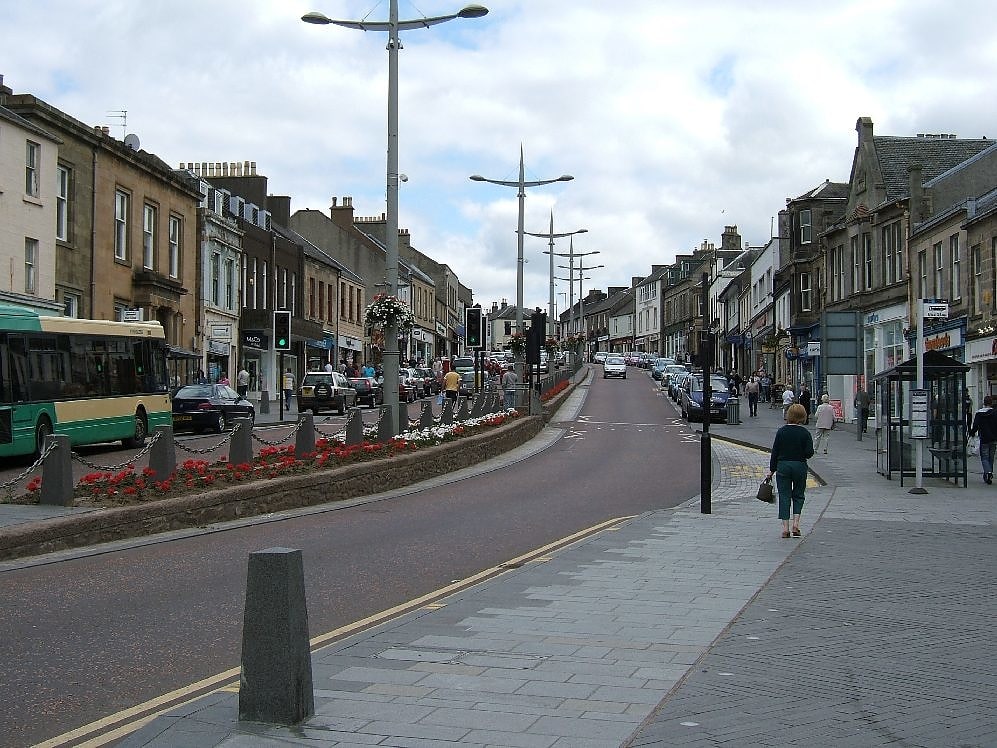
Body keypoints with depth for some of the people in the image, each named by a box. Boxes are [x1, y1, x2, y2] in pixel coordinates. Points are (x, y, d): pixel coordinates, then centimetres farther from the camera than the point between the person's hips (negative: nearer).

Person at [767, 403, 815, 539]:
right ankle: (796, 523, 2)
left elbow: (775, 451, -1)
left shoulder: (781, 431, -3)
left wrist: (772, 469, 7)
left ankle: (785, 528, 0)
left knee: (784, 496, 4)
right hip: (800, 466, 0)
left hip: (783, 466, 0)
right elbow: (809, 452, -11)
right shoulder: (805, 433, -7)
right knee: (798, 495, 16)